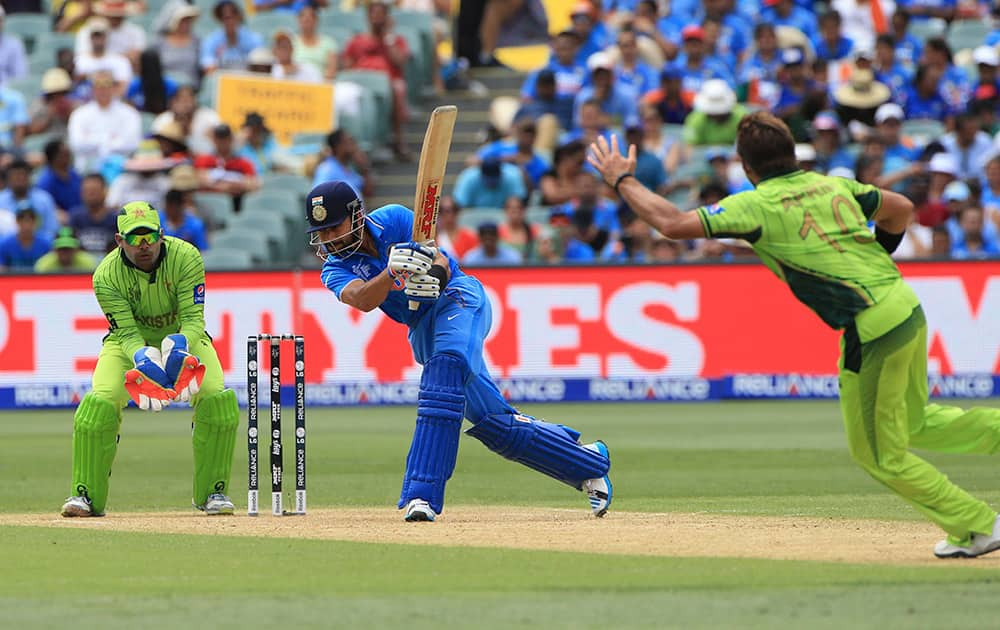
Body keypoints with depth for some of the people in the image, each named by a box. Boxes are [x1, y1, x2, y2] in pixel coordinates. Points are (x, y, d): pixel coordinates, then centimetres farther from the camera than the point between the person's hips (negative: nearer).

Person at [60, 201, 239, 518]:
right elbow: (127, 334, -26)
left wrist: (180, 346, -46)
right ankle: (86, 495, -9)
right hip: (129, 343, 0)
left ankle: (212, 492, -5)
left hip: (183, 336, 1)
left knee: (218, 399, -22)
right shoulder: (106, 276, -25)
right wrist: (143, 359, -48)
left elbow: (193, 318, -25)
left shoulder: (186, 258, -25)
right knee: (100, 403, -24)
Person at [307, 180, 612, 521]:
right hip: (422, 334, 5)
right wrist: (392, 271, -42)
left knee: (446, 365, -35)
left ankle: (422, 493, -43)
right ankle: (588, 462, 18)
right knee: (496, 423, 1)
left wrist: (435, 273, -38)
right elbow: (363, 300, -23)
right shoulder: (336, 269, -1)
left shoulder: (393, 219, -6)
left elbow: (442, 263, -14)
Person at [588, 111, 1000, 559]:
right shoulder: (833, 186, 11)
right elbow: (901, 208, 23)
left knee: (878, 453, 10)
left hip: (872, 329, -8)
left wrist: (622, 181, 0)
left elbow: (673, 223, -13)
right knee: (912, 423, 28)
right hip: (908, 307, 8)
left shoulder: (758, 206, -9)